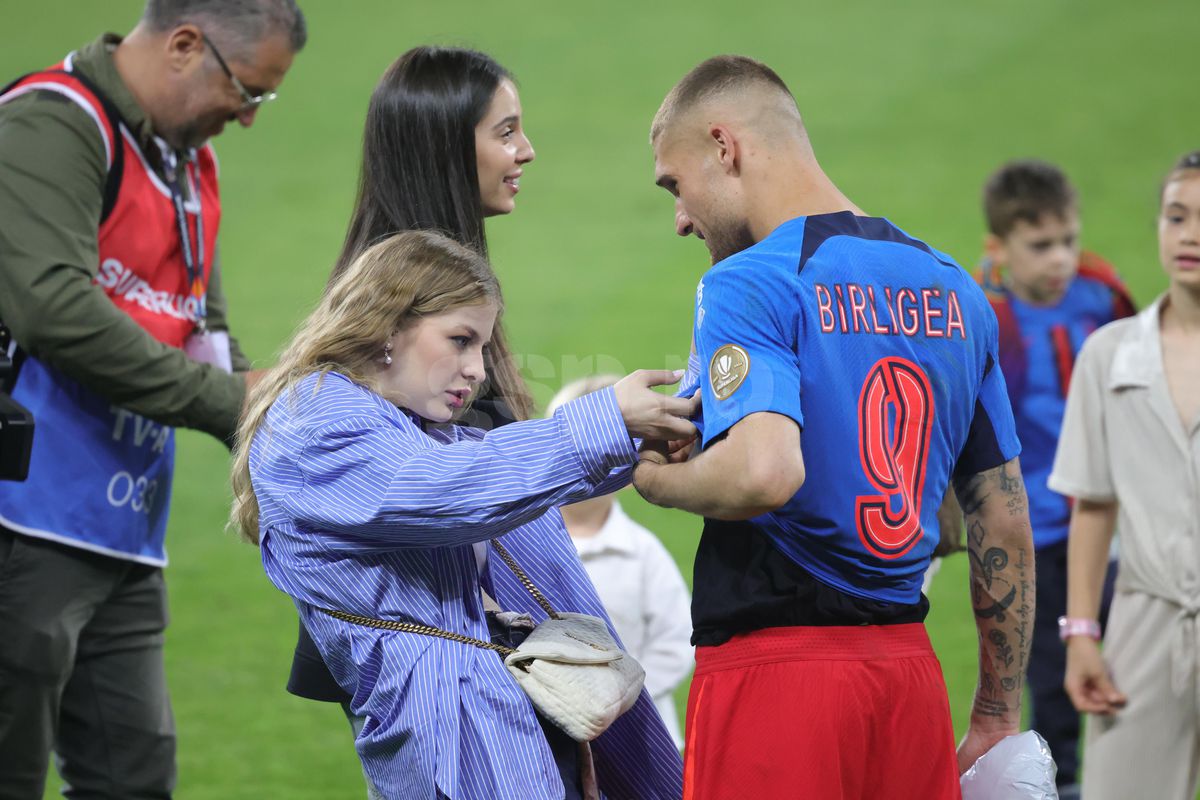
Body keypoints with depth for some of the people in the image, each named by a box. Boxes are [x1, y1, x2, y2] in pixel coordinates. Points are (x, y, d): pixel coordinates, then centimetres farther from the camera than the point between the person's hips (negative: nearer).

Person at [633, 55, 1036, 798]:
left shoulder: (749, 283, -10)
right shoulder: (954, 289, 11)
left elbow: (763, 472, -27)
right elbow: (1006, 520, 14)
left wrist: (660, 478, -6)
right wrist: (998, 716, 20)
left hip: (771, 665, -6)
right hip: (910, 670, 6)